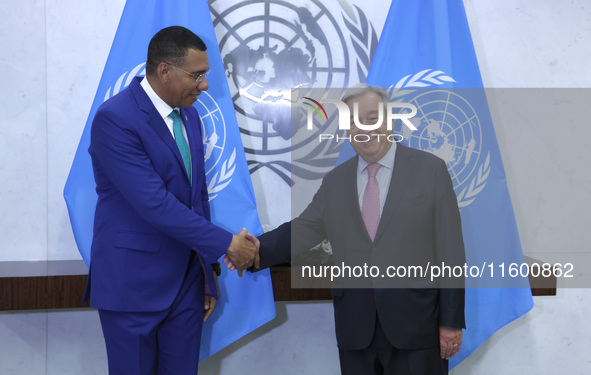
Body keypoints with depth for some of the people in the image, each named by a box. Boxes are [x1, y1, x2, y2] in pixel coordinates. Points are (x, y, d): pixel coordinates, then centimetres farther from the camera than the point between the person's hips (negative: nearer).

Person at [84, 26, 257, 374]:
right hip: (133, 283, -7)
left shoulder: (189, 115, 9)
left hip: (186, 280, 7)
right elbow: (154, 203, -24)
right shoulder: (115, 119, -17)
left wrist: (209, 266, 14)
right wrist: (226, 243, -18)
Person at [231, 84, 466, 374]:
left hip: (415, 326, -3)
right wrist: (259, 248, -14)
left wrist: (452, 321, -5)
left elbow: (450, 249, -2)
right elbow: (302, 230, 6)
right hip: (355, 328, 3)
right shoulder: (334, 182, 11)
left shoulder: (430, 169, 0)